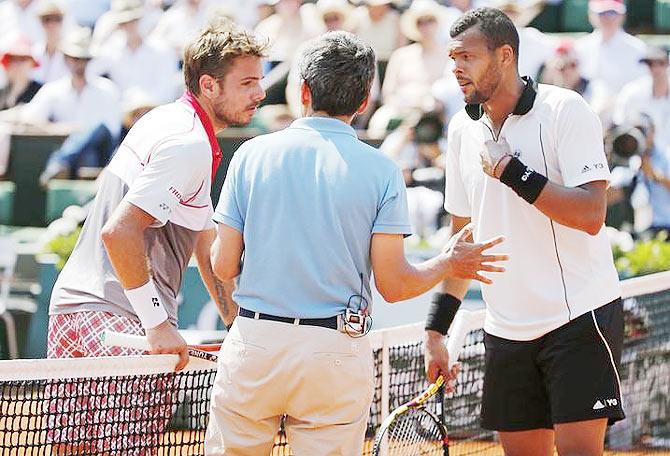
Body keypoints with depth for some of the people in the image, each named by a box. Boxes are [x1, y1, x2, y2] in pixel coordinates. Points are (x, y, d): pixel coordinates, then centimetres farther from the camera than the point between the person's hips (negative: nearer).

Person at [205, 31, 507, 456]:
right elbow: (393, 284, -4)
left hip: (254, 345, 1)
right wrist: (448, 264, 15)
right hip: (338, 356, -1)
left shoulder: (251, 154, 1)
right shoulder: (381, 170, -2)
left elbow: (224, 265, 3)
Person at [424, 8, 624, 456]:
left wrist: (514, 172, -22)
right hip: (508, 330, 6)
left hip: (581, 315, -6)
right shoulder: (463, 129, 10)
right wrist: (437, 328, 14)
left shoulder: (566, 110, -9)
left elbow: (591, 214, -18)